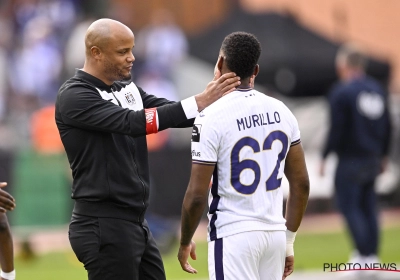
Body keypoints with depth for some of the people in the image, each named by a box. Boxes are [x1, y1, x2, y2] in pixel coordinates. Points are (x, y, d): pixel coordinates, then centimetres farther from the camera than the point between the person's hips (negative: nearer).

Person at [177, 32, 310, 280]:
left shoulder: (212, 118, -12)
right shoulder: (281, 112, 5)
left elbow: (197, 195, -12)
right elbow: (301, 184, 9)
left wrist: (185, 242, 3)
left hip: (233, 236, -6)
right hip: (275, 232, 6)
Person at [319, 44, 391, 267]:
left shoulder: (341, 92, -11)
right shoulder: (378, 90, 10)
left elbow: (337, 130, -15)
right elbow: (387, 126, 14)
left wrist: (325, 157, -7)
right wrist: (383, 156, 23)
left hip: (350, 159, -7)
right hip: (373, 159, 7)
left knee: (349, 206, -3)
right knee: (368, 206, 12)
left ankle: (365, 254, -12)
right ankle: (372, 255, 10)